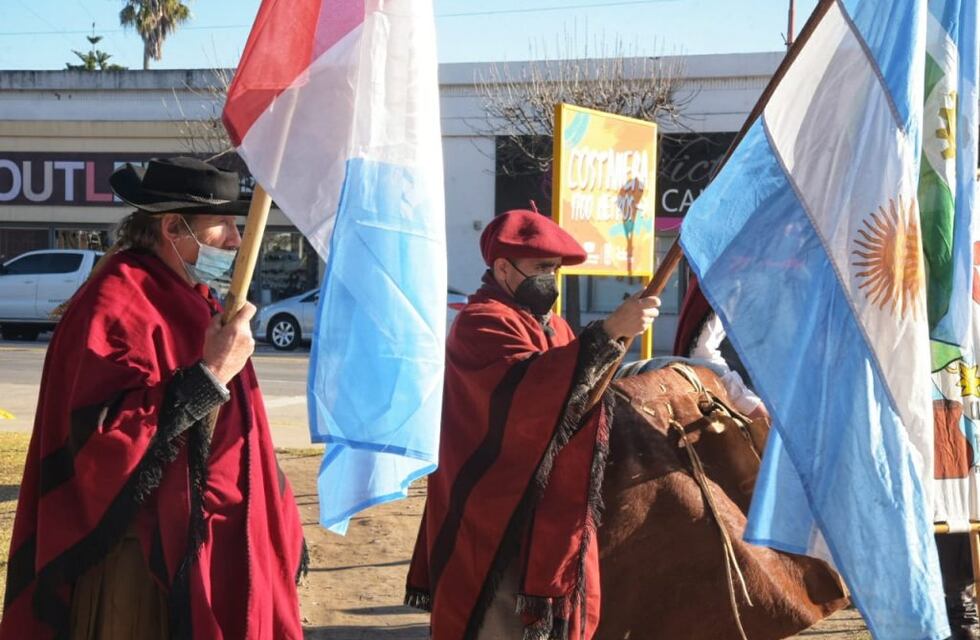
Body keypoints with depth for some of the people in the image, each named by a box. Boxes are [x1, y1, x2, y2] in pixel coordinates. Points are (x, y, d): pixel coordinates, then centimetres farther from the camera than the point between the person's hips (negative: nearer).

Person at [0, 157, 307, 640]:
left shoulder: (193, 301, 13)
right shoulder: (113, 307, -16)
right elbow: (103, 440, -26)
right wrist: (207, 376, -26)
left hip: (199, 543, 9)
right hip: (137, 558, -9)